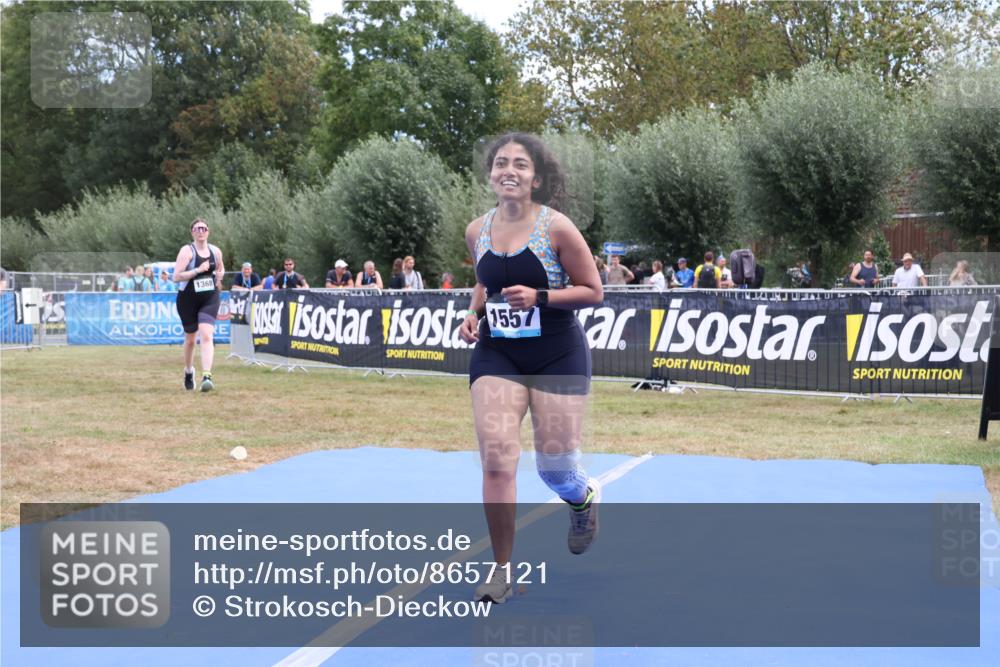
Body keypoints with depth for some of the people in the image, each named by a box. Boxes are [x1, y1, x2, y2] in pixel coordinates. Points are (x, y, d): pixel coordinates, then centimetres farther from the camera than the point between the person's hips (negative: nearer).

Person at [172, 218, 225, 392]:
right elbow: (176, 277, -19)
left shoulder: (215, 251, 4)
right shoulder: (187, 251, -10)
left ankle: (206, 376, -25)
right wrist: (198, 270, -26)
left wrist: (219, 276, 8)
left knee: (206, 335, -17)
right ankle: (188, 371, 39)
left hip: (210, 299, 2)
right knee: (190, 338, 13)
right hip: (188, 299, -2)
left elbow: (221, 269, 27)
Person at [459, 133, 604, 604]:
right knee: (496, 459, -10)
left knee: (555, 467, 3)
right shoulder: (477, 231, 0)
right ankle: (501, 570, 4)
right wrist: (474, 312, 0)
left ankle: (584, 499, 42)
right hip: (497, 355, 3)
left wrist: (540, 297, -22)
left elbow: (593, 292, -9)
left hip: (558, 356, -3)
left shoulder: (557, 228, -13)